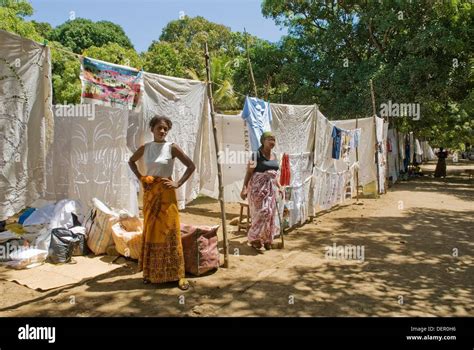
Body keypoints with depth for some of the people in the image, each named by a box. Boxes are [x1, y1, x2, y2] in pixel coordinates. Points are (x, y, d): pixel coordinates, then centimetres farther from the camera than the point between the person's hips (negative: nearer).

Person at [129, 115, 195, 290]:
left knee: (170, 232, -3)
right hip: (149, 194, 4)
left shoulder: (172, 148, -6)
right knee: (150, 232, 9)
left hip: (166, 193, -4)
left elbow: (191, 166, -6)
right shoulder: (145, 148, 5)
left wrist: (178, 183, -10)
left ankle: (178, 274, 4)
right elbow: (131, 161, 22)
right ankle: (151, 272, 23)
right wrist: (140, 177, 9)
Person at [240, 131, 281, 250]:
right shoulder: (256, 155, -9)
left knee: (269, 214, 6)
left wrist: (279, 187, 15)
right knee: (262, 213, -9)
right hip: (258, 188, -6)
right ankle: (253, 238, 7)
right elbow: (249, 172, -11)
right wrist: (244, 188, -19)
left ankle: (266, 240, 18)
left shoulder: (274, 156, 12)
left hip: (270, 188, 7)